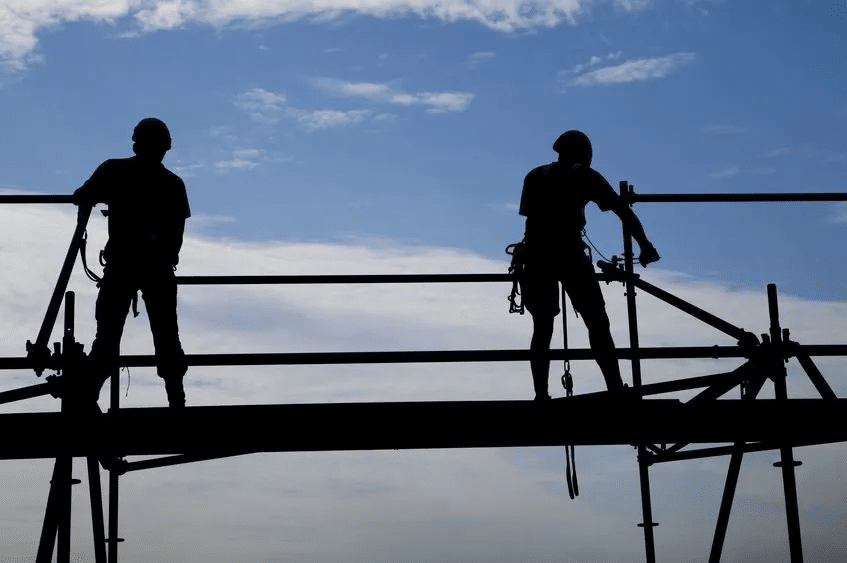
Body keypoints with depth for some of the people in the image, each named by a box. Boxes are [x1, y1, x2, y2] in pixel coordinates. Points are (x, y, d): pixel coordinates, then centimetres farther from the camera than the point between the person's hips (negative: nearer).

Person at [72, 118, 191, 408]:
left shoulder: (114, 171, -1)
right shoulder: (174, 184, 2)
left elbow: (81, 198, 4)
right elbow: (177, 233, 3)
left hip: (119, 265, -1)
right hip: (160, 268, 1)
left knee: (107, 333, 3)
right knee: (166, 336, 7)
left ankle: (88, 396, -4)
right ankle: (176, 398, 5)